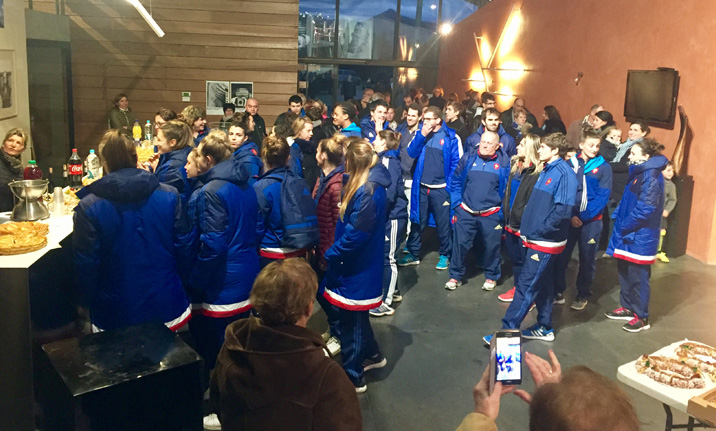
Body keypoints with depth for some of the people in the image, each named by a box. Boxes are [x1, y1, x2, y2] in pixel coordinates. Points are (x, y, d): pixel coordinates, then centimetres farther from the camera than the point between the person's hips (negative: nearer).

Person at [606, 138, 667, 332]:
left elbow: (646, 208, -24)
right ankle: (628, 308, 31)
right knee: (624, 271, 17)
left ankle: (642, 317, 13)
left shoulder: (651, 175, -18)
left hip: (640, 236, -10)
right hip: (628, 234, 10)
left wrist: (624, 226, -17)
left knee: (638, 276, 0)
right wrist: (618, 218, 8)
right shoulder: (639, 173, 13)